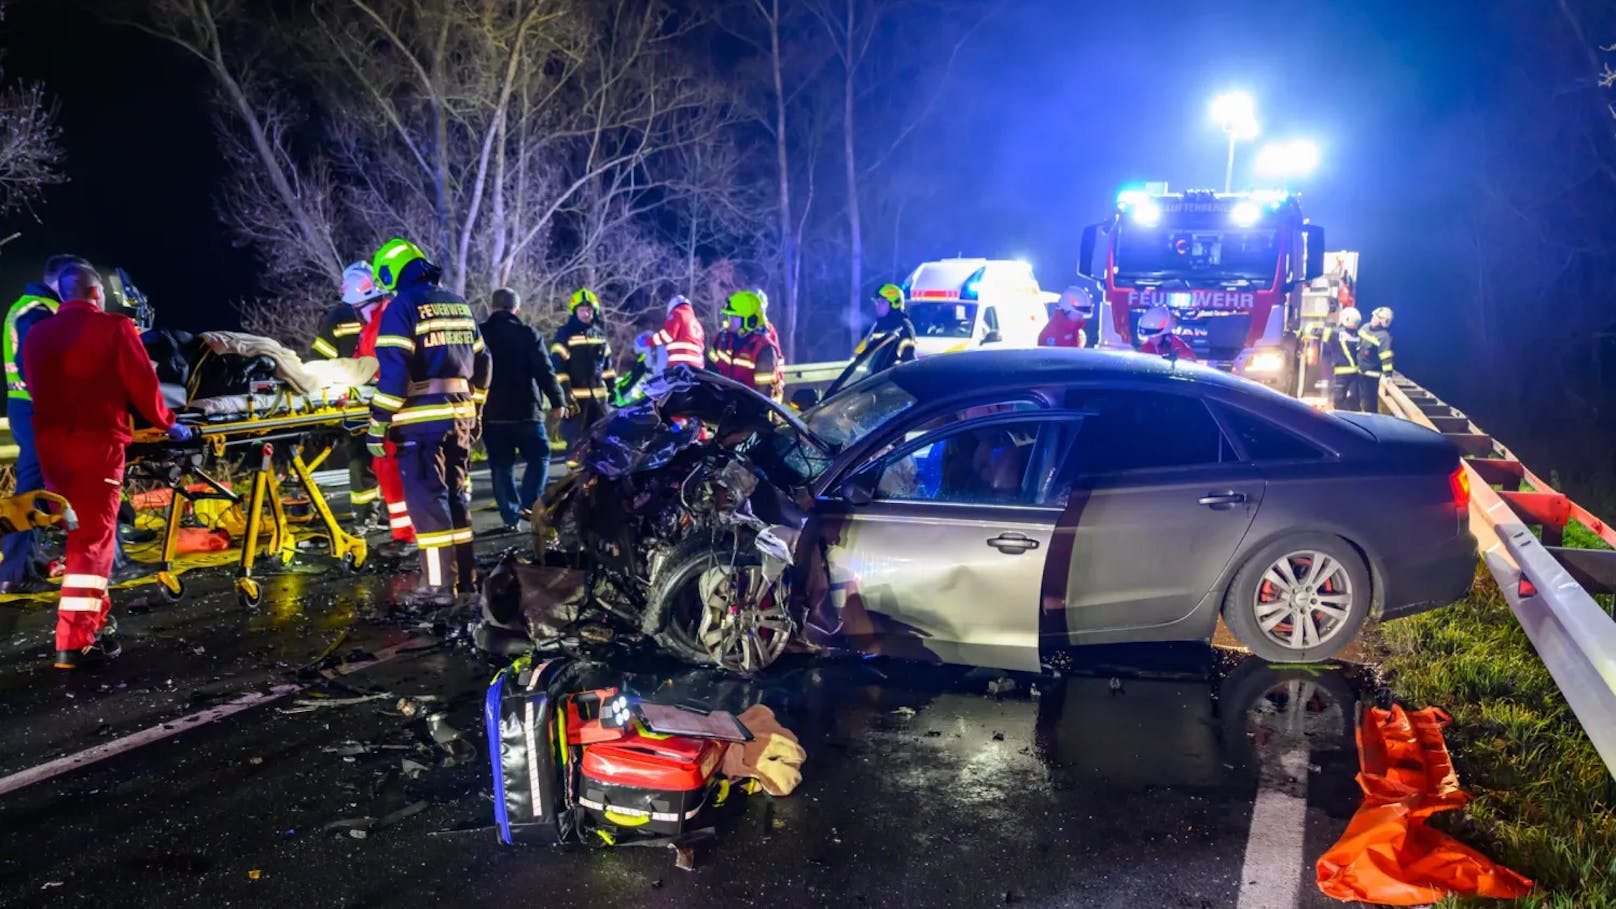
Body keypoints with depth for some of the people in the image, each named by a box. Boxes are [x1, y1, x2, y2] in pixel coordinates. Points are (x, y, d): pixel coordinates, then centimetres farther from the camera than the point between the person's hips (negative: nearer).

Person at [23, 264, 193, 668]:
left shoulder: (36, 334, 12)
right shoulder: (114, 328, -6)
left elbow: (39, 389, 18)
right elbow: (142, 384, -5)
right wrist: (167, 423, 10)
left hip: (50, 441, 6)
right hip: (97, 441, -6)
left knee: (75, 530, 19)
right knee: (92, 537, -5)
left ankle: (91, 613, 28)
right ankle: (76, 639, -8)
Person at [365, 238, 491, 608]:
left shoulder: (402, 306, -8)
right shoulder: (459, 304, 14)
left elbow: (393, 372, -16)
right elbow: (481, 363, 17)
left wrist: (378, 424, -13)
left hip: (422, 418, -7)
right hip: (460, 415, 7)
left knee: (427, 498, -4)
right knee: (457, 493, 15)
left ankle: (438, 585, -5)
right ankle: (466, 575, 22)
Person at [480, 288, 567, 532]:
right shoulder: (527, 333, -5)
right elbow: (544, 370, -10)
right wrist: (558, 401, -4)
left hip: (491, 413, 3)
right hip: (525, 411, -3)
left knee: (501, 465, 8)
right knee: (539, 457, 9)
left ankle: (509, 514, 6)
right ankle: (528, 504, -6)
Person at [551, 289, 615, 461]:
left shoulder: (600, 333, 14)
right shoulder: (565, 333, -4)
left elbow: (607, 363, 22)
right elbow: (558, 366, -9)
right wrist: (564, 393, -15)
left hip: (599, 395, 6)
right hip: (576, 395, -6)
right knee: (576, 438, -4)